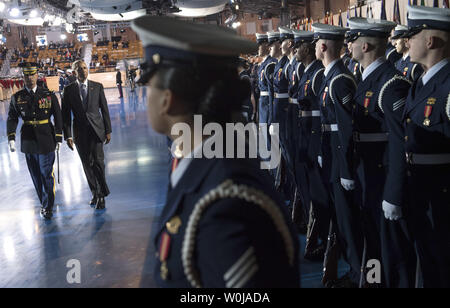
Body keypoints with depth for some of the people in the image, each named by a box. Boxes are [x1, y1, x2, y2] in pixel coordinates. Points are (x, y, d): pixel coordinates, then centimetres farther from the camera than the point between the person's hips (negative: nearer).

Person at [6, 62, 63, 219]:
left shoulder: (49, 95, -1)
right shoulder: (17, 98, 4)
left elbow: (58, 117, 2)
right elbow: (12, 118, 4)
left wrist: (58, 138, -2)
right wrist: (11, 138, -8)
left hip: (46, 140, -2)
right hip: (28, 141, 2)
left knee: (47, 174, -2)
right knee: (36, 176, 10)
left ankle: (48, 207, 10)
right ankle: (44, 204, 25)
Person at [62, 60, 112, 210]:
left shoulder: (97, 86, 3)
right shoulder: (69, 90, 2)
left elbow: (104, 109, 5)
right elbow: (66, 114, 3)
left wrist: (108, 130, 2)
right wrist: (68, 136, -2)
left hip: (96, 130, -1)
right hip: (80, 132, 1)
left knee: (98, 161, -11)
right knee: (87, 164, 8)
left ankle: (101, 195, 0)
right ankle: (95, 193, 23)